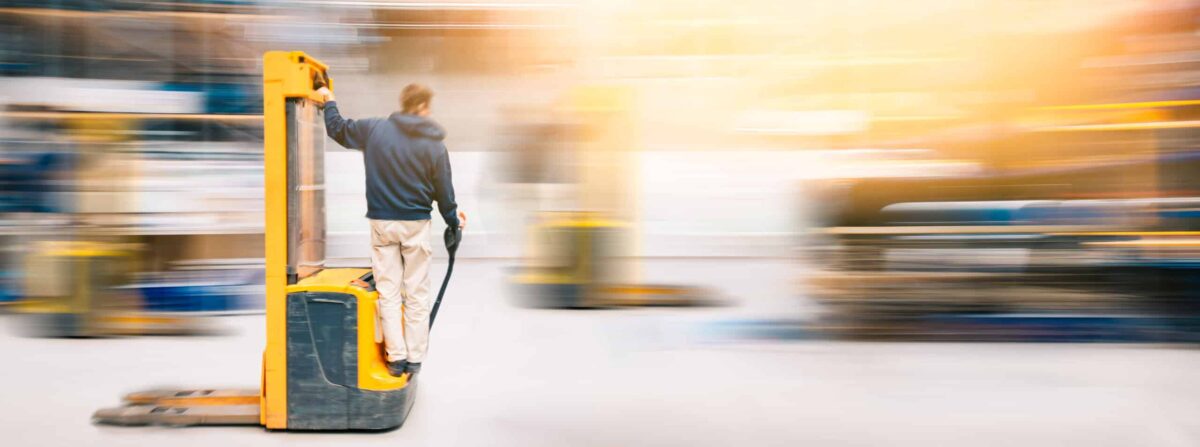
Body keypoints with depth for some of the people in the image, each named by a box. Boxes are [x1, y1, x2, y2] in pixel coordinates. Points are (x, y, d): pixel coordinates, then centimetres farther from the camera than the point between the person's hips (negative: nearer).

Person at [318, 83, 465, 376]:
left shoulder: (374, 129, -3)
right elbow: (443, 191, -1)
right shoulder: (435, 146, -6)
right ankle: (415, 358, 12)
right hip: (416, 225, -1)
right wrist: (453, 219, 15)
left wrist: (329, 102, 30)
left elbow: (338, 129, 11)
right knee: (417, 295, 7)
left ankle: (396, 357, 7)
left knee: (388, 293, 8)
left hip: (381, 224, 1)